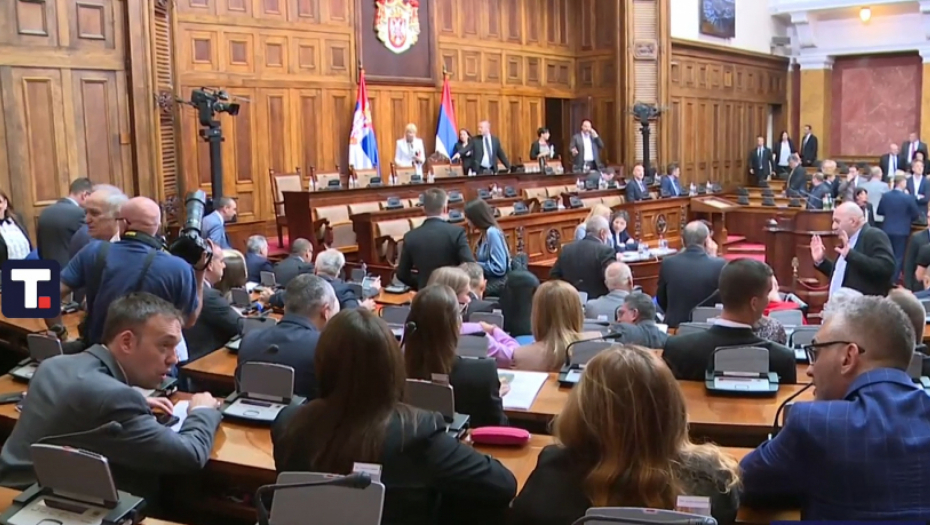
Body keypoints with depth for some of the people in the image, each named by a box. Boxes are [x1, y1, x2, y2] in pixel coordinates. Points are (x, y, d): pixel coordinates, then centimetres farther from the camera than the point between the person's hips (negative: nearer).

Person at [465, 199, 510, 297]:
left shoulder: (492, 233, -13)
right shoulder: (485, 233, 12)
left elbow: (499, 268, -18)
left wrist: (475, 265, -12)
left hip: (497, 283, -8)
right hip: (487, 279, 8)